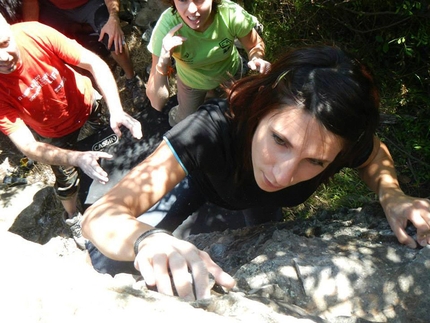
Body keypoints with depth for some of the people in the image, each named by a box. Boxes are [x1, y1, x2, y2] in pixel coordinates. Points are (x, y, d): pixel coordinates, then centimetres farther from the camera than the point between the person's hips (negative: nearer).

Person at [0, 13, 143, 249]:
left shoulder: (35, 34, -33)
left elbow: (95, 64, -29)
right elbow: (27, 145, -34)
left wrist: (116, 111, -42)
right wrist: (77, 158, -50)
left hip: (86, 102, 2)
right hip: (55, 133, -1)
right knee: (66, 181, 13)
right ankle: (73, 218, 47)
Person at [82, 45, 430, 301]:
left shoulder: (346, 142, -37)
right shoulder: (213, 129, -47)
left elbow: (375, 153, -10)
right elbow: (99, 215, -48)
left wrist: (391, 193, -32)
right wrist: (146, 239, -71)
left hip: (261, 201, 3)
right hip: (205, 181, -2)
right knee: (109, 258, -3)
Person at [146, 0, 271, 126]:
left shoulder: (233, 15, -38)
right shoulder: (167, 27, -38)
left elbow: (254, 46, -14)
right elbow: (157, 103, -38)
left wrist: (256, 59, -38)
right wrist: (162, 63, -55)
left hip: (230, 73, 2)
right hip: (191, 82, -1)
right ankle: (177, 115, 57)